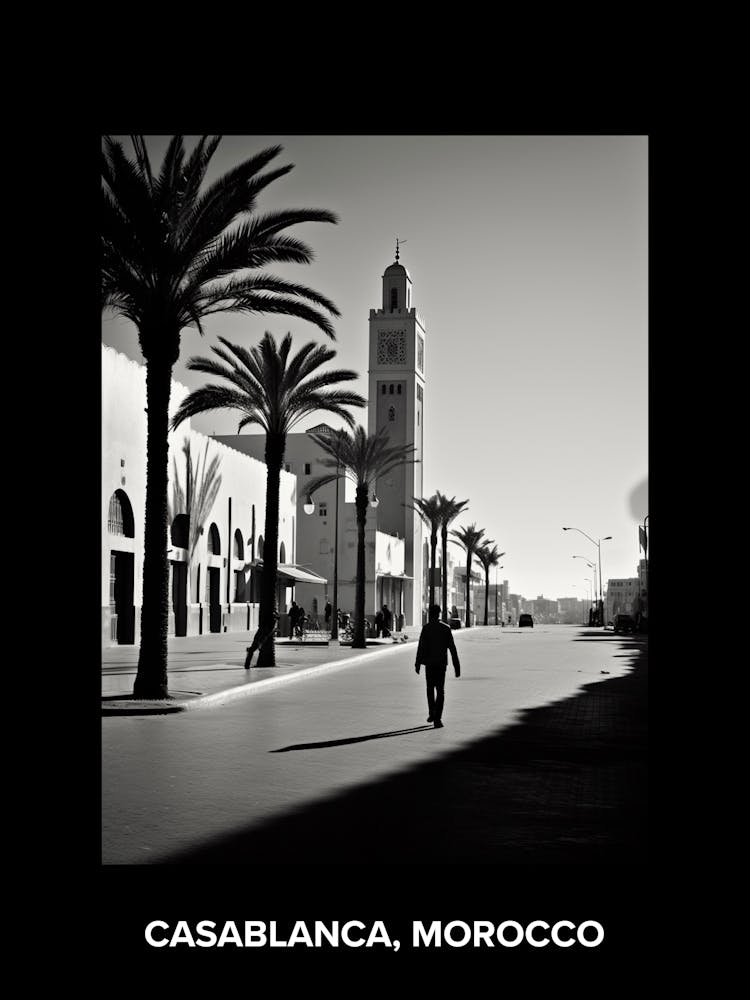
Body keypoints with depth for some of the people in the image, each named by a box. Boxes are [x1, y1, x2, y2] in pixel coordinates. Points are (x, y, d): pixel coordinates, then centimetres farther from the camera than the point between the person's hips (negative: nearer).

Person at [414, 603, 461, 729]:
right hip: (442, 664, 1)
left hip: (429, 663, -1)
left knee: (430, 689, 18)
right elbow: (452, 648, 0)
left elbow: (421, 647, -10)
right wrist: (457, 666, 3)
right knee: (440, 691, 3)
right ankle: (437, 718, -6)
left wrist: (418, 664, -7)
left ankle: (432, 713, 18)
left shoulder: (426, 628, -5)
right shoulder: (446, 628, 1)